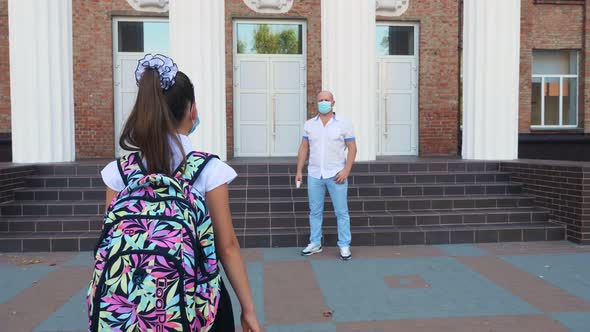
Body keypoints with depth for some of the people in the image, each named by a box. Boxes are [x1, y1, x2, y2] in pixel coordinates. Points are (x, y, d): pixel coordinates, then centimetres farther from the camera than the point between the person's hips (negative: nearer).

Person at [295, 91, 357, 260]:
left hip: (336, 175, -3)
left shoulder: (344, 123, -2)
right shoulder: (309, 124, 7)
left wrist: (346, 170, -13)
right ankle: (315, 243, 22)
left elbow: (352, 149, -2)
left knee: (341, 212, 2)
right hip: (314, 175, 3)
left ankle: (344, 246, 12)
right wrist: (299, 171, 4)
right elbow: (304, 148, 10)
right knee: (315, 211, 10)